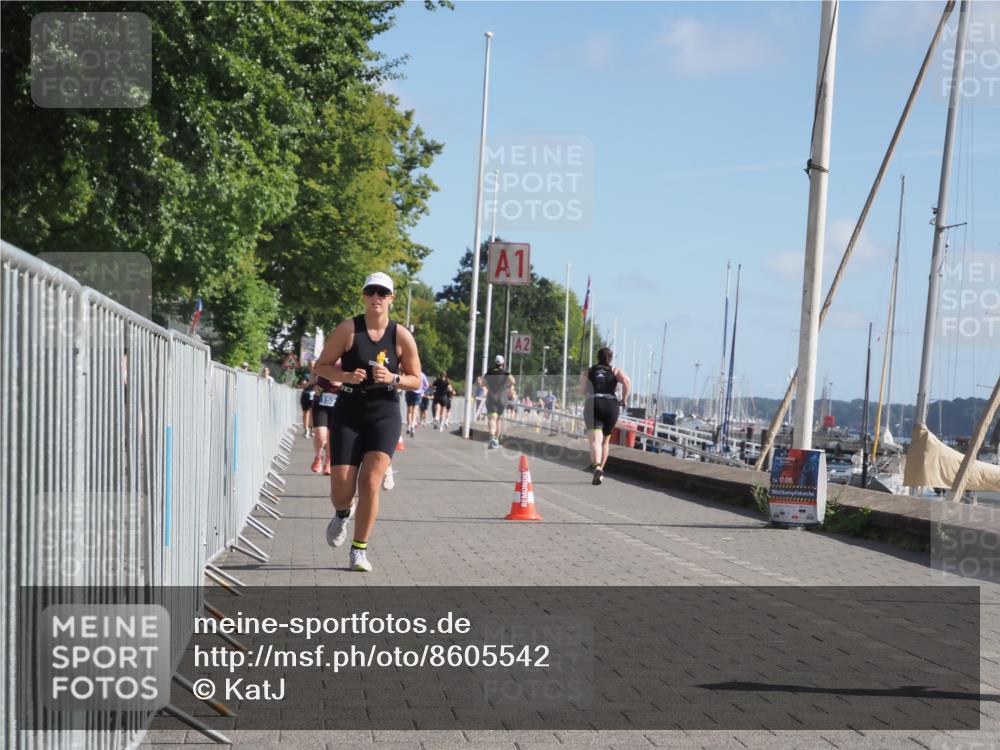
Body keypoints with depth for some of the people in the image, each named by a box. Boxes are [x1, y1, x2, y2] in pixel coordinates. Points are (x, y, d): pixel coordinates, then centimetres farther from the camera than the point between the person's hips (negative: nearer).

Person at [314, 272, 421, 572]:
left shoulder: (402, 336, -2)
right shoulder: (348, 329, -5)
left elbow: (416, 380, 5)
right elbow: (322, 365, 0)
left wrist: (392, 379, -15)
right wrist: (345, 376, -19)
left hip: (384, 415, 0)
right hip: (348, 414, 0)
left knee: (370, 482, -13)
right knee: (341, 488, -3)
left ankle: (359, 549, 2)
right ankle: (342, 515, 36)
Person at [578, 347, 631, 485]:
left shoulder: (588, 372, 15)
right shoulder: (616, 371, 14)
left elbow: (582, 390, 0)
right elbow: (627, 382, -7)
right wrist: (624, 399, 3)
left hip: (593, 405, -2)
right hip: (612, 405, 2)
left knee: (595, 439, -17)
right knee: (605, 441, 20)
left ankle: (596, 466, -42)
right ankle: (600, 470, 21)